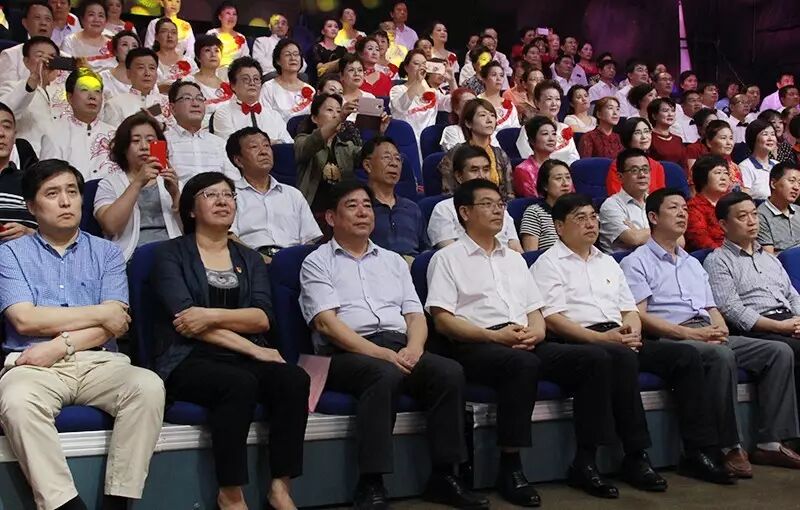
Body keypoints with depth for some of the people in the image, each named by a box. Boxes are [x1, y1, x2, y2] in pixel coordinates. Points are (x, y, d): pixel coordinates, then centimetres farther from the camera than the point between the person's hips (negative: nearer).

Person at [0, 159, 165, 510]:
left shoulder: (107, 253, 15)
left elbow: (115, 323, 2)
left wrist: (60, 345, -12)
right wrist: (99, 314, -3)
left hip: (98, 362, 2)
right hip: (33, 364, -1)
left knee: (148, 386, -29)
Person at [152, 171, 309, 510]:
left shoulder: (249, 259, 20)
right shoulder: (171, 254, 6)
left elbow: (263, 317, 4)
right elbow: (185, 319, -8)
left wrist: (213, 315, -14)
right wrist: (251, 348, -14)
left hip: (243, 359, 4)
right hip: (190, 360, -4)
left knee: (294, 379, -27)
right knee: (239, 383, -36)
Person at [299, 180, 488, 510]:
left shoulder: (393, 260, 25)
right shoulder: (317, 262, 9)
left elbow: (416, 316, 17)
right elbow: (327, 323, -5)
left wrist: (413, 348, -7)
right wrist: (380, 352, -17)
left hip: (400, 349, 5)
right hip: (346, 353, -5)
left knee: (450, 372, -24)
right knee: (385, 375, -37)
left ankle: (443, 476, -17)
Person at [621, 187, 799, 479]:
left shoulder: (693, 263, 30)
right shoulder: (637, 263, 5)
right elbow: (640, 316, -7)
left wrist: (720, 330, -1)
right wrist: (689, 333, -17)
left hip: (710, 337, 8)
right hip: (671, 340, -8)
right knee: (721, 355, -37)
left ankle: (771, 441, -15)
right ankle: (730, 448, -28)